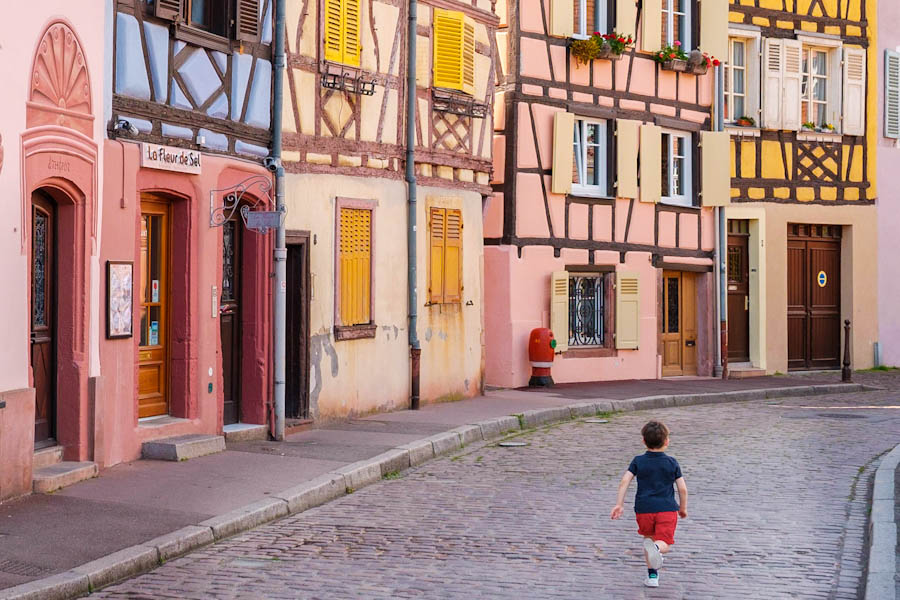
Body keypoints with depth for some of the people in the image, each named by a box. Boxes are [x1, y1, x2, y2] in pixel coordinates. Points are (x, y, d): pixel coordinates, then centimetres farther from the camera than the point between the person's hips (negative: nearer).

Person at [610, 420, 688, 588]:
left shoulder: (638, 461, 6)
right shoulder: (672, 463, 6)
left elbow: (624, 481, -5)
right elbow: (682, 488, 5)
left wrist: (618, 504, -3)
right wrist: (683, 508, 19)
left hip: (644, 509, 1)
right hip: (667, 508, -1)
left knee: (649, 537, 24)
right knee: (664, 545, -5)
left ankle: (652, 575, 23)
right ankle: (656, 547, -42)